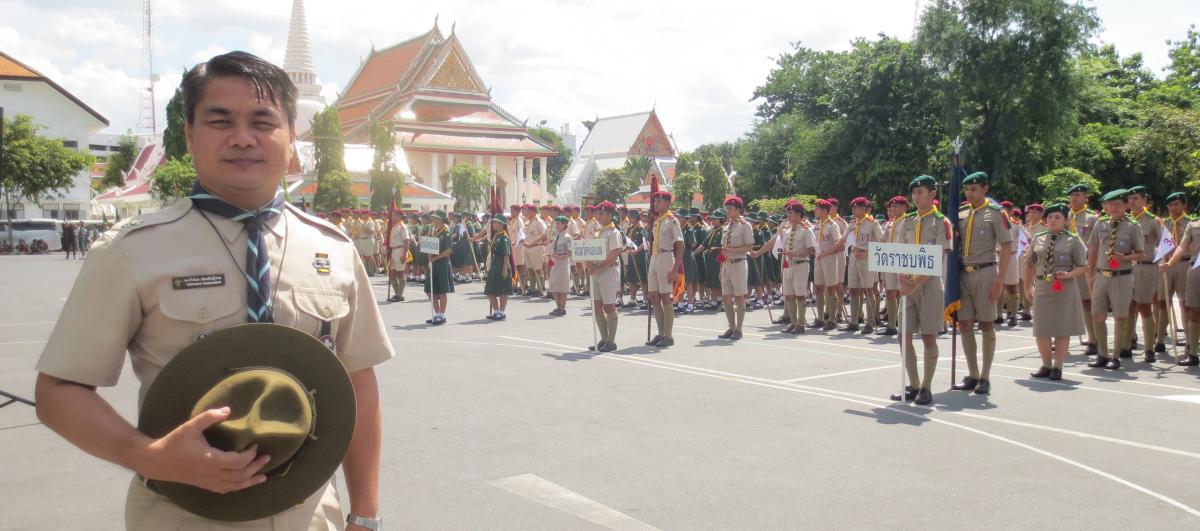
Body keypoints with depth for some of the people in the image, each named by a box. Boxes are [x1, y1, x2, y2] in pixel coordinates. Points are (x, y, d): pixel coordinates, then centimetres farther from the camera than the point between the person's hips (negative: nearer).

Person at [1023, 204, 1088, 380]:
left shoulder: (1073, 240, -2)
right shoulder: (1037, 239, 7)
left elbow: (1082, 267, -1)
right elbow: (1029, 265, 15)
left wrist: (1068, 274, -20)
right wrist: (1027, 287, 12)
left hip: (1065, 288, -3)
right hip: (1042, 287, 3)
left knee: (1062, 330, 3)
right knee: (1041, 330, 7)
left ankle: (1057, 367, 14)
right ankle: (1046, 365, 23)